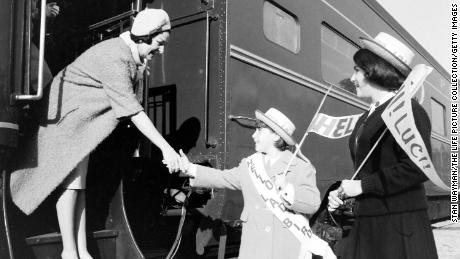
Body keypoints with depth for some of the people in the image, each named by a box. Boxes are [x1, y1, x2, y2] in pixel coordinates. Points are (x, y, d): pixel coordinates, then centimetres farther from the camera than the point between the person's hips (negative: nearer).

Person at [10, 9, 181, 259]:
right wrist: (165, 147, -34)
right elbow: (133, 111, -34)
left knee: (80, 184, 5)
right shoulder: (114, 59, -30)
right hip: (64, 115, -8)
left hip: (84, 120, 8)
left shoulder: (129, 51, -1)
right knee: (70, 182, -9)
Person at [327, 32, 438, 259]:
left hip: (399, 225, -7)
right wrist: (343, 191, 2)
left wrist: (363, 185, -16)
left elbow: (417, 168, -19)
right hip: (366, 223, 7)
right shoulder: (366, 118, 16)